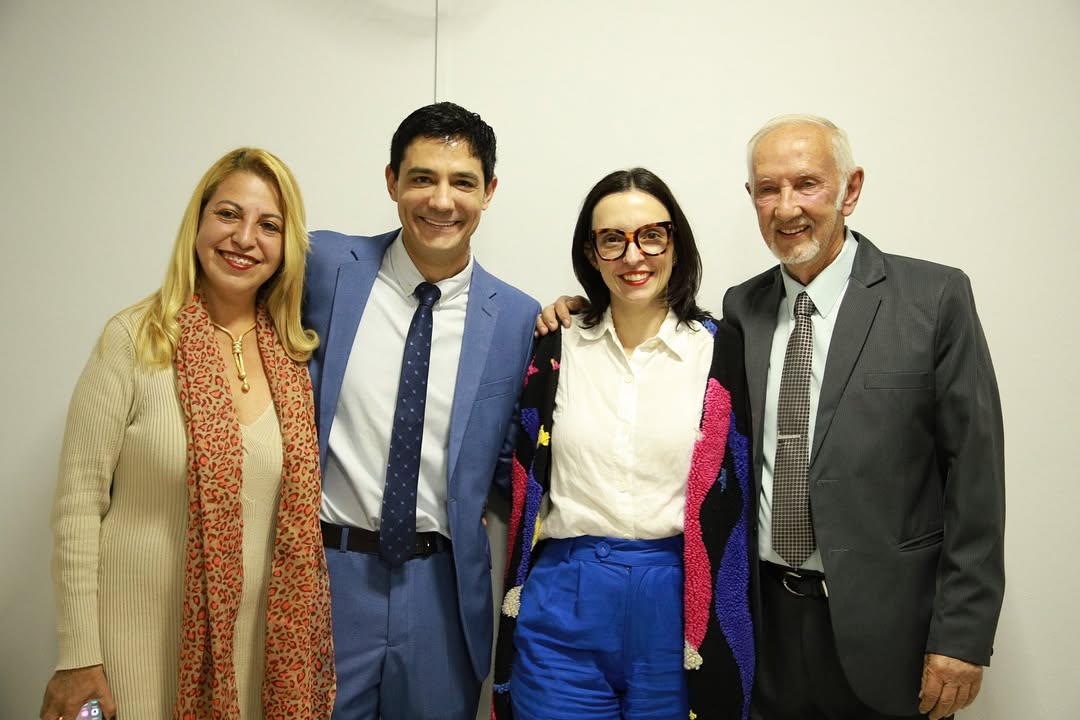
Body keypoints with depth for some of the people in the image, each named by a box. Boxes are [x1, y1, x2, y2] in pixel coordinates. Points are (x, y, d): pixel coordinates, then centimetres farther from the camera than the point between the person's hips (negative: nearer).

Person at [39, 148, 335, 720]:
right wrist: (77, 658, -9)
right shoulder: (135, 340, -11)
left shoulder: (294, 354, 0)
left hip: (256, 640, 3)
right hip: (142, 638, -3)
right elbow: (77, 507, -10)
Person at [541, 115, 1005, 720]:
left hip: (884, 623, -3)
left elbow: (974, 471, -7)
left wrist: (964, 636, -10)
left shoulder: (934, 297, -5)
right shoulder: (740, 308, 6)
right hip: (765, 616, 3)